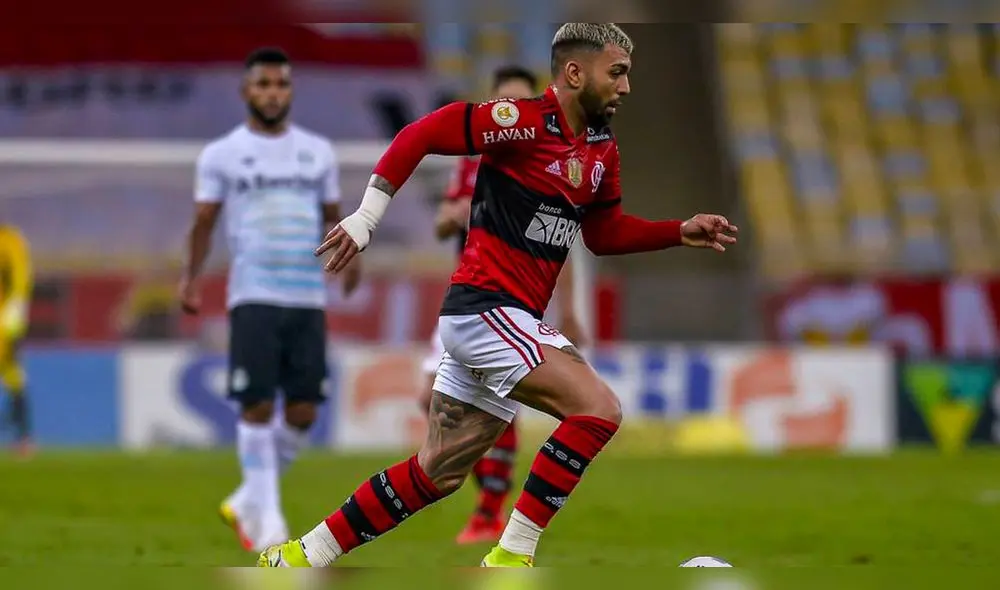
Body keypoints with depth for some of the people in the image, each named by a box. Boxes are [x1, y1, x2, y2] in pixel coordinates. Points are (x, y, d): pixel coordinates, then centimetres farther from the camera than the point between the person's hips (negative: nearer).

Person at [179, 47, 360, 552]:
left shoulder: (318, 151, 13)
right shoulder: (221, 154, 4)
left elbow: (332, 217, 17)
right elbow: (203, 221, 4)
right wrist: (191, 278, -9)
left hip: (309, 298, 3)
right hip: (253, 297, -3)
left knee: (303, 410, -1)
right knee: (257, 405, -9)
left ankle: (247, 500, 17)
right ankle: (265, 514, -1)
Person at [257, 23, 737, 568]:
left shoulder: (602, 149, 12)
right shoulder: (525, 121, -14)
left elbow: (605, 234, 24)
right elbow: (420, 135, -14)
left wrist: (681, 232, 12)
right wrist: (364, 219, -16)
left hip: (513, 320, 9)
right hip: (484, 306, -9)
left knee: (435, 474, 12)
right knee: (597, 409, -20)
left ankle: (299, 558, 20)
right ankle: (510, 558, -16)